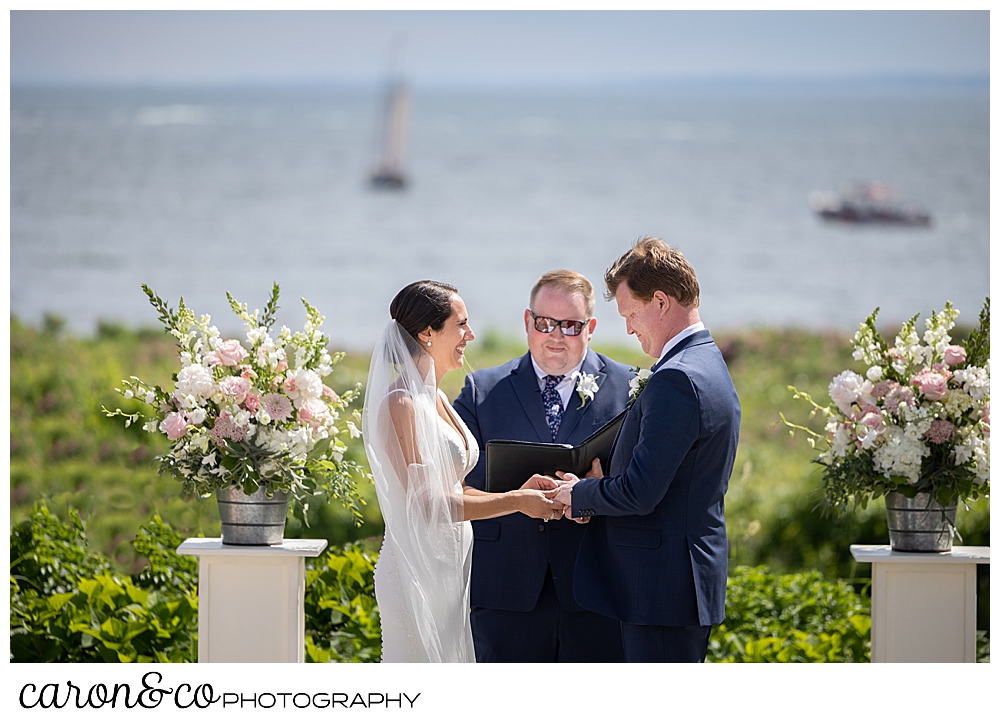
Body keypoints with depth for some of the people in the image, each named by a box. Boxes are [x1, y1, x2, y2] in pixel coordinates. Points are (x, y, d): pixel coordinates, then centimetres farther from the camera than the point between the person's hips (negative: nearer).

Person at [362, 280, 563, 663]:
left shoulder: (436, 398, 14)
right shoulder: (401, 405, -14)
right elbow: (426, 502, -18)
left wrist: (518, 493, 1)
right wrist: (515, 502, -13)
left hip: (450, 567, 9)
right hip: (419, 571, -9)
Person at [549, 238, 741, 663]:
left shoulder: (677, 380, -18)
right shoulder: (710, 366, 16)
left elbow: (640, 492, -23)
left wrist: (579, 495, -5)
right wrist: (598, 490, 5)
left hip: (662, 592, -11)